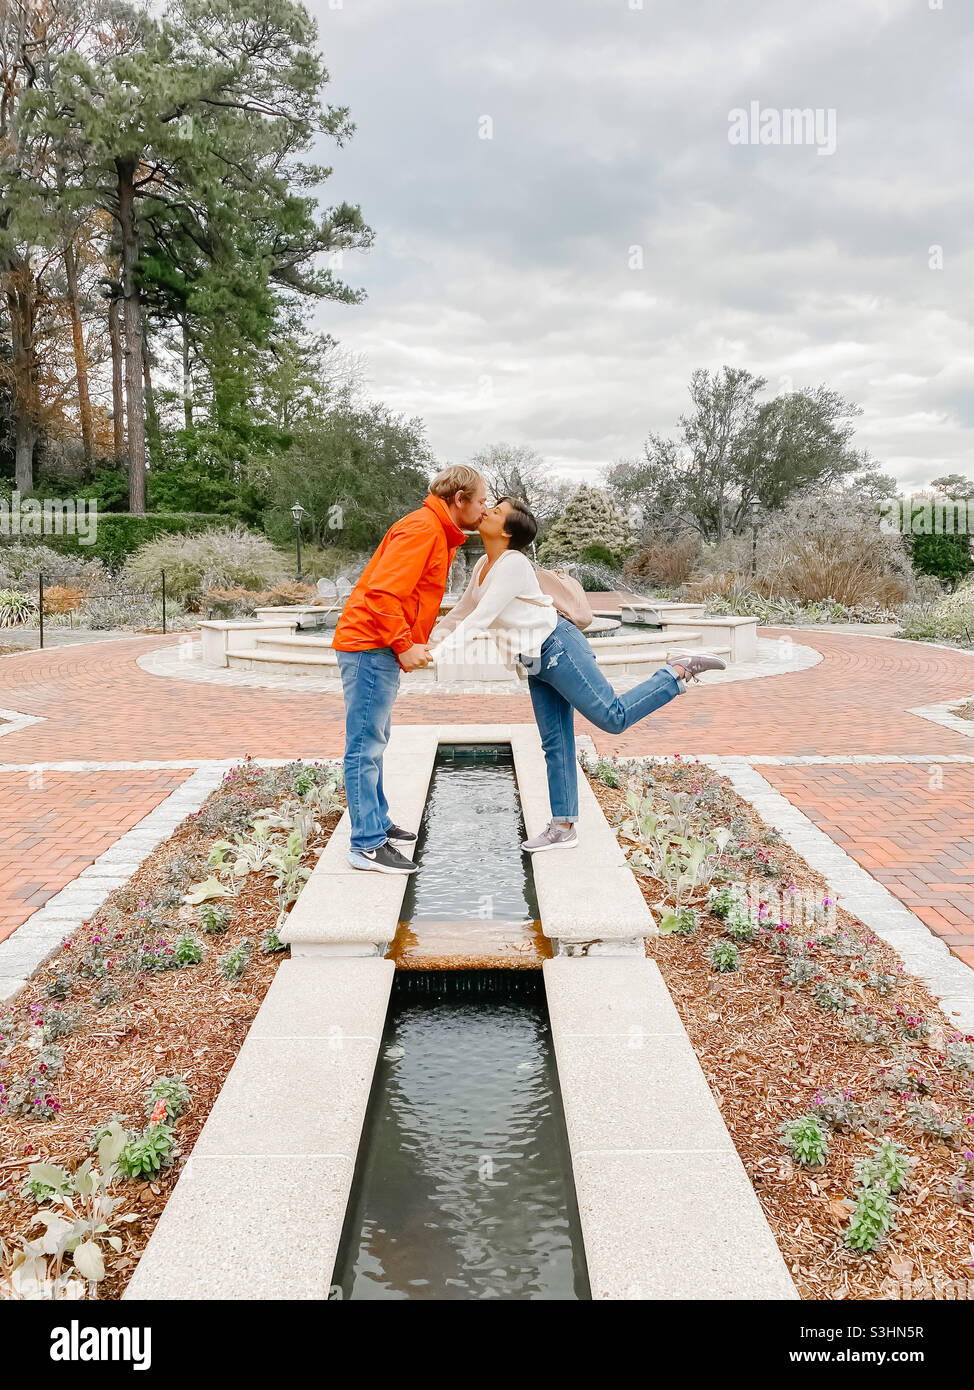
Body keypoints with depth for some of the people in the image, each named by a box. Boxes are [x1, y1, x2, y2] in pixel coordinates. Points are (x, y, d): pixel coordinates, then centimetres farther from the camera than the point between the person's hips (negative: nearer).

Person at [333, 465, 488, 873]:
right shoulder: (421, 529, -15)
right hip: (370, 646, -11)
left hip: (381, 650, 11)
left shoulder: (439, 534, 19)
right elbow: (382, 591, -23)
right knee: (366, 747, -7)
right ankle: (367, 845, -4)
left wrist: (411, 643, 8)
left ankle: (377, 824, 27)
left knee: (374, 743, 17)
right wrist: (404, 645, -20)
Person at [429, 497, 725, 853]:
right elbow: (461, 613, 20)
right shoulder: (484, 565, 11)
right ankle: (563, 828, 12)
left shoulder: (513, 563, -17)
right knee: (555, 743, 8)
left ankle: (679, 670, 6)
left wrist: (438, 656, -26)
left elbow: (480, 619, -23)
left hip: (558, 649, -9)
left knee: (613, 716, -10)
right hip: (537, 663, 9)